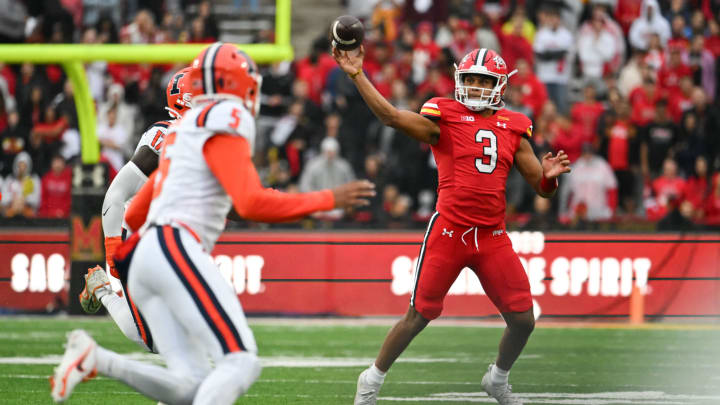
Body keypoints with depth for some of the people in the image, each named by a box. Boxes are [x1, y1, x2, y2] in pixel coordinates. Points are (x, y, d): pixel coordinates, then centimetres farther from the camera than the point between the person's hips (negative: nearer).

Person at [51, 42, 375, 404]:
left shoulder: (183, 128, 27)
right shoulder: (226, 121, -1)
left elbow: (134, 215, 31)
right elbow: (250, 204, -12)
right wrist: (328, 200, -5)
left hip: (142, 257, 9)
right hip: (176, 249, -9)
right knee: (240, 362, -19)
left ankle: (93, 359, -13)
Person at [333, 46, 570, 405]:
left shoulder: (514, 128, 9)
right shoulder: (443, 119, -2)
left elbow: (541, 187, 11)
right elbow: (390, 116, -16)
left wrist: (548, 175, -13)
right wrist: (357, 75, -23)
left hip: (493, 238, 4)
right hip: (449, 234, -4)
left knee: (523, 320, 2)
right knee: (418, 316, 1)